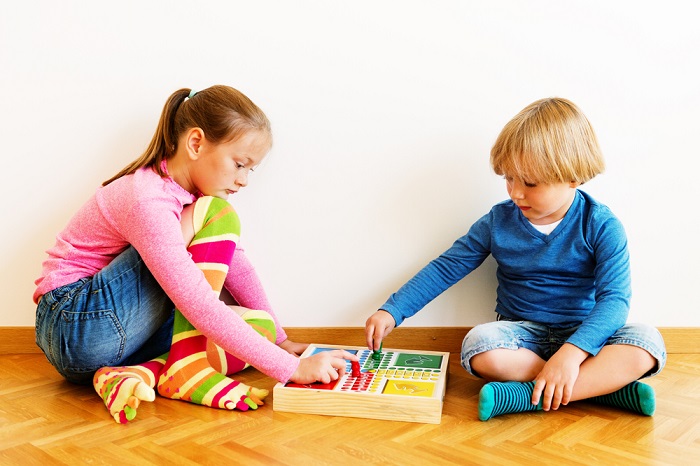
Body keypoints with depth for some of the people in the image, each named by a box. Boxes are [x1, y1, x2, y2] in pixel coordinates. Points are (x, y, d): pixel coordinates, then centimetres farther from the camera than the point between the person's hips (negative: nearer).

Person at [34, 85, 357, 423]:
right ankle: (186, 369, -22)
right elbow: (200, 307, -31)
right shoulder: (148, 202, -25)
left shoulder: (191, 188, 3)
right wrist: (291, 367, -30)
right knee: (218, 217, -20)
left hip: (121, 333, 9)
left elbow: (234, 264, 9)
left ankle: (140, 373, -16)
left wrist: (277, 338, 6)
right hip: (77, 327, -9)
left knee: (258, 325, -3)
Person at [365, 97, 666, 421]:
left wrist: (572, 352, -35)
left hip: (584, 335, -1)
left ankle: (526, 394, -33)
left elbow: (614, 298, -19)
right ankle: (608, 385, -24)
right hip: (523, 334, 1)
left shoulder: (601, 226, -9)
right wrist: (391, 312, -5)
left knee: (647, 341, -30)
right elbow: (445, 268, 4)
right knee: (479, 345, -31)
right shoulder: (499, 221, -1)